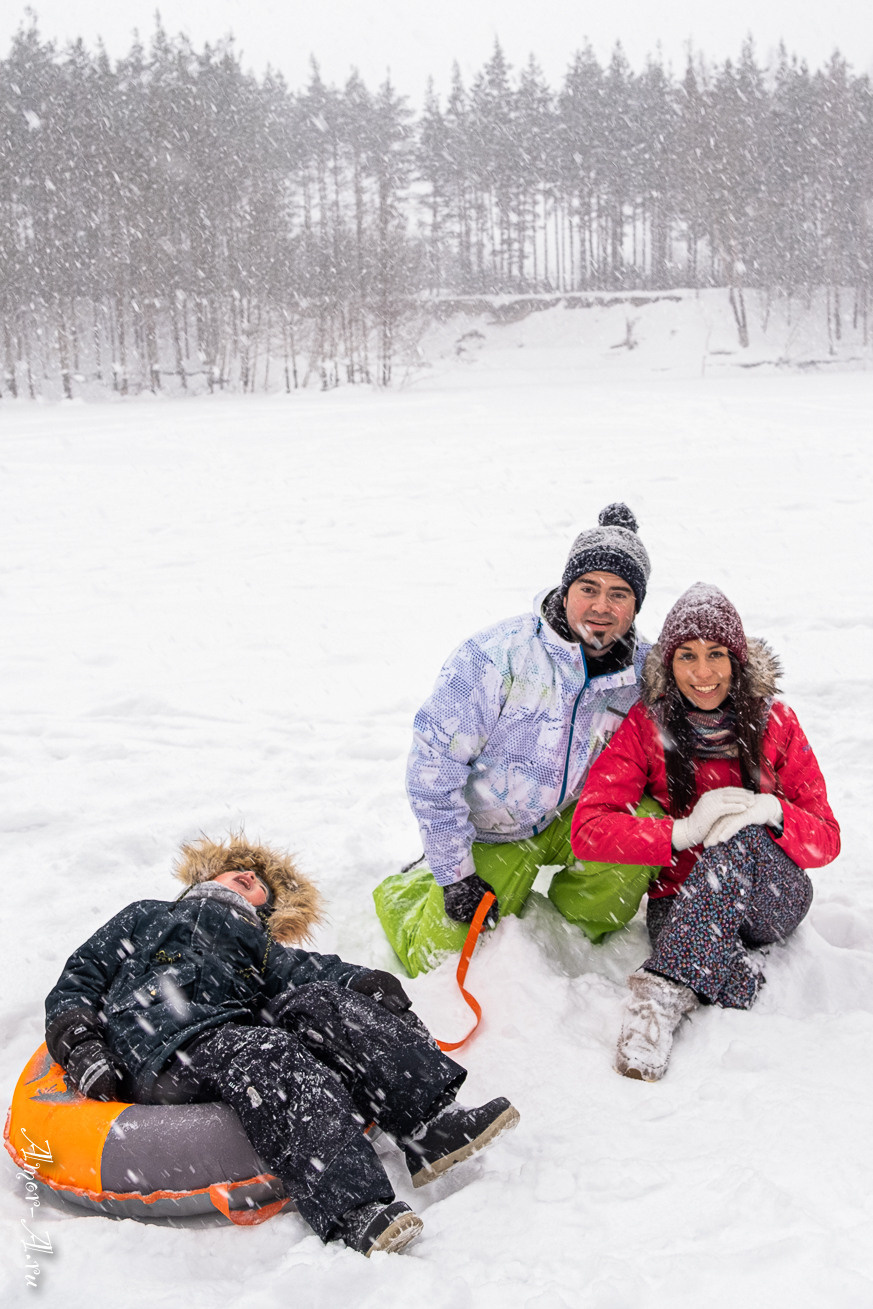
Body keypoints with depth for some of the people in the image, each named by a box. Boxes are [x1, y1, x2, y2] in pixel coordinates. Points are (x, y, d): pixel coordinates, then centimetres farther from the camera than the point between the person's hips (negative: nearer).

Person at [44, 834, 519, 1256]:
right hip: (166, 1056, -4)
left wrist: (366, 982, -7)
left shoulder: (256, 944, 36)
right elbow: (79, 979, 24)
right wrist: (78, 1043, 2)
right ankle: (351, 1211, -52)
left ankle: (431, 1124, -34)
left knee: (317, 1002, -23)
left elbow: (308, 969, 15)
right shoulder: (145, 917, 34)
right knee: (265, 1050, -33)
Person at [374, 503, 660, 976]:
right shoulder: (497, 653, -26)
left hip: (566, 821, 4)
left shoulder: (644, 672, -12)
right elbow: (434, 759, -22)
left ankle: (576, 927, 4)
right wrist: (455, 873, -20)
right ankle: (411, 888, 22)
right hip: (487, 831, -3)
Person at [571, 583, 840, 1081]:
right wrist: (685, 830, -30)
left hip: (771, 901, 2)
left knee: (743, 837, -35)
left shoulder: (774, 724, -5)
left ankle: (667, 983, -36)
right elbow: (588, 830, -17)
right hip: (680, 900, -2)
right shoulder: (644, 728, -7)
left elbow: (826, 840, -6)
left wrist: (769, 811, -28)